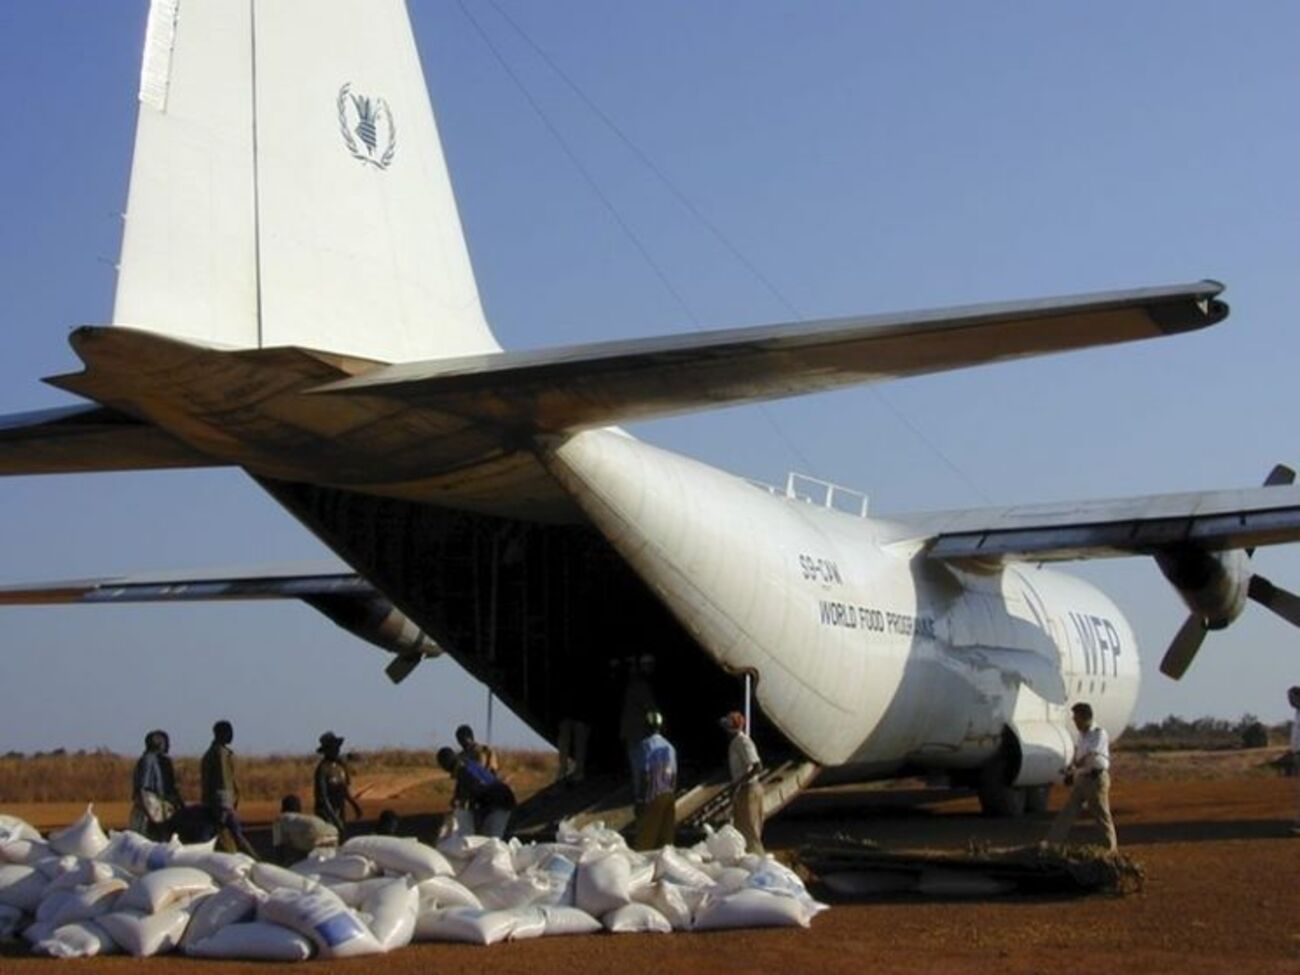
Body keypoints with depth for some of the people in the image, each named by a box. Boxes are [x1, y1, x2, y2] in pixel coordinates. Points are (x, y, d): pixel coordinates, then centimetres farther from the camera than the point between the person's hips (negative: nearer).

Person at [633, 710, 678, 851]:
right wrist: (672, 796, 18)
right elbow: (674, 775, 10)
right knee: (666, 838, 7)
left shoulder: (647, 744, -8)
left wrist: (641, 798, -10)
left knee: (645, 838, -4)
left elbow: (645, 773, -13)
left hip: (653, 796, -6)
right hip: (669, 796, 6)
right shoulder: (669, 746, 10)